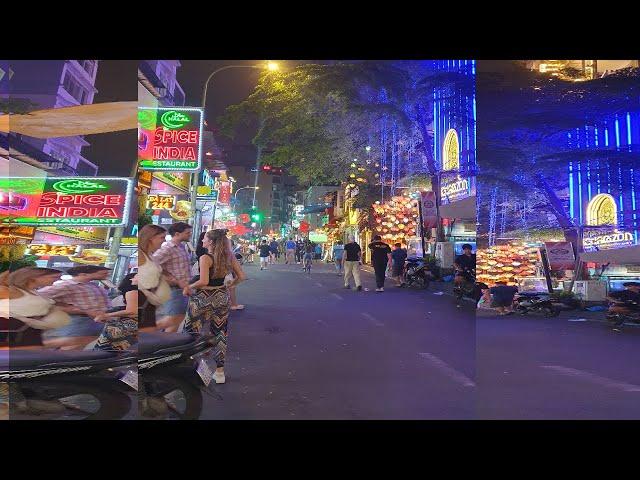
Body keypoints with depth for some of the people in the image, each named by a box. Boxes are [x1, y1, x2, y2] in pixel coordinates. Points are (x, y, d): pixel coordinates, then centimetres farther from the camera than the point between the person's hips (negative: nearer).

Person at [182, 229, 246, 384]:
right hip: (221, 297, 6)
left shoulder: (205, 258, -16)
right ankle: (220, 372, 19)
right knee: (220, 333, 12)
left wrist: (189, 287, -11)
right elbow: (241, 276, 2)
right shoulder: (228, 257, 0)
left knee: (190, 330, 10)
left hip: (203, 297, -5)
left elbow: (203, 281, -27)